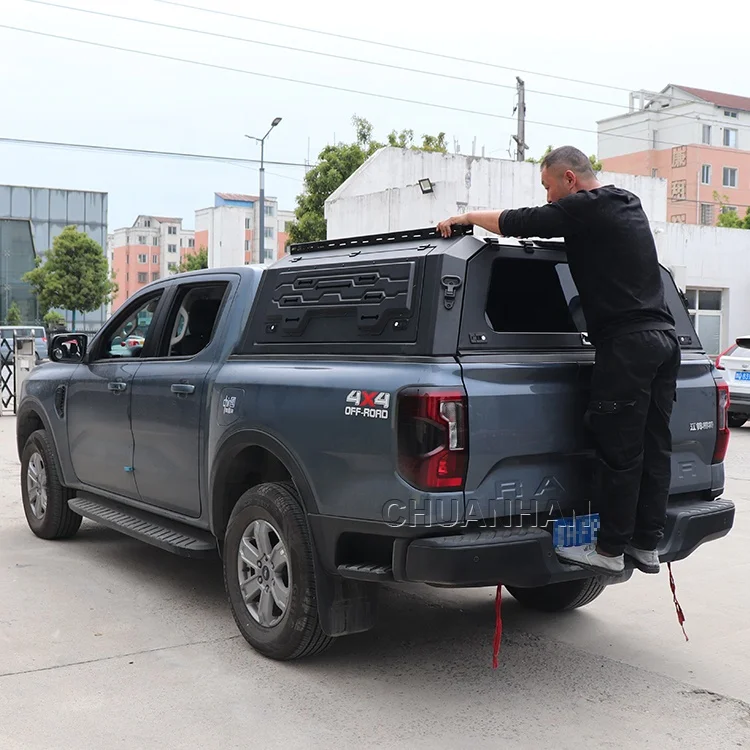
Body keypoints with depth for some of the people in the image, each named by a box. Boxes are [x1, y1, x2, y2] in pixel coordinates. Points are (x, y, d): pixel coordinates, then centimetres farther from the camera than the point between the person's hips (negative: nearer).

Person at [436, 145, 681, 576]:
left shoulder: (585, 207, -7)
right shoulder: (628, 205, 20)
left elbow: (515, 223, -7)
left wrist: (467, 217, 7)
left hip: (626, 342, -9)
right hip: (664, 335, 9)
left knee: (618, 451, -4)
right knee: (654, 447, 9)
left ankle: (610, 550, 3)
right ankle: (647, 545, 16)